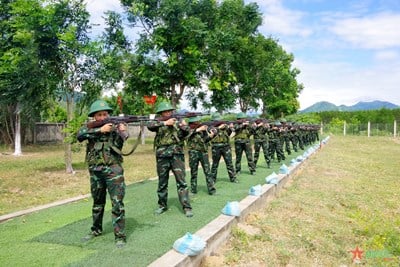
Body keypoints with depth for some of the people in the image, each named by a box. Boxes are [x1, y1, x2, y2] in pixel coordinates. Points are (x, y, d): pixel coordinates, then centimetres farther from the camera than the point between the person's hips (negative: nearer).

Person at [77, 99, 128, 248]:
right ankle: (96, 230, 36)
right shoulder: (90, 127, 5)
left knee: (117, 203, -8)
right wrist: (100, 130, -23)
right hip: (95, 171, 3)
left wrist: (122, 133, -29)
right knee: (97, 202, 18)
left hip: (113, 169, -3)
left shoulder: (115, 127, -1)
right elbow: (80, 135, -17)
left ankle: (120, 236, 0)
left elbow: (117, 146, -12)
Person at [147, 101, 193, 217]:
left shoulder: (177, 122, 6)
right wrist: (165, 123, -22)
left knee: (181, 181, -4)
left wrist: (185, 127, -26)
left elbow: (183, 134, -5)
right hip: (162, 156, 1)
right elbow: (149, 126, -17)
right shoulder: (158, 122, 4)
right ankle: (162, 205, 26)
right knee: (162, 183, 11)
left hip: (177, 154, -1)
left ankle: (187, 207, -2)